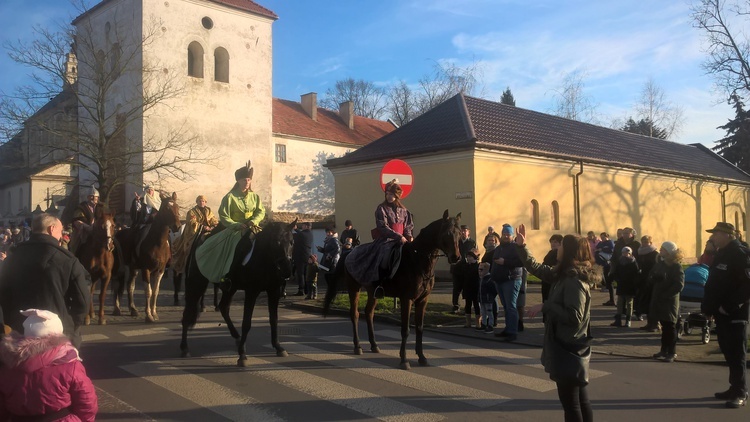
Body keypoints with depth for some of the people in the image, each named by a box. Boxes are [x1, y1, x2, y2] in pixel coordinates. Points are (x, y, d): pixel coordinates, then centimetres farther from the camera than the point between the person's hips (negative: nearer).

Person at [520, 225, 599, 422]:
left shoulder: (574, 281, -22)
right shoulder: (564, 275, 7)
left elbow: (574, 317, -29)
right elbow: (536, 268, 18)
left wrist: (545, 306, -23)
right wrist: (522, 246, 13)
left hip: (568, 348, -10)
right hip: (569, 346, 10)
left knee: (569, 401, 1)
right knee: (580, 400, 17)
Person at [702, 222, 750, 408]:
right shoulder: (721, 254, 14)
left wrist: (729, 306, -22)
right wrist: (709, 307, 11)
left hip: (734, 314, -9)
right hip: (722, 313, 9)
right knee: (728, 352, 14)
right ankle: (735, 388, 24)